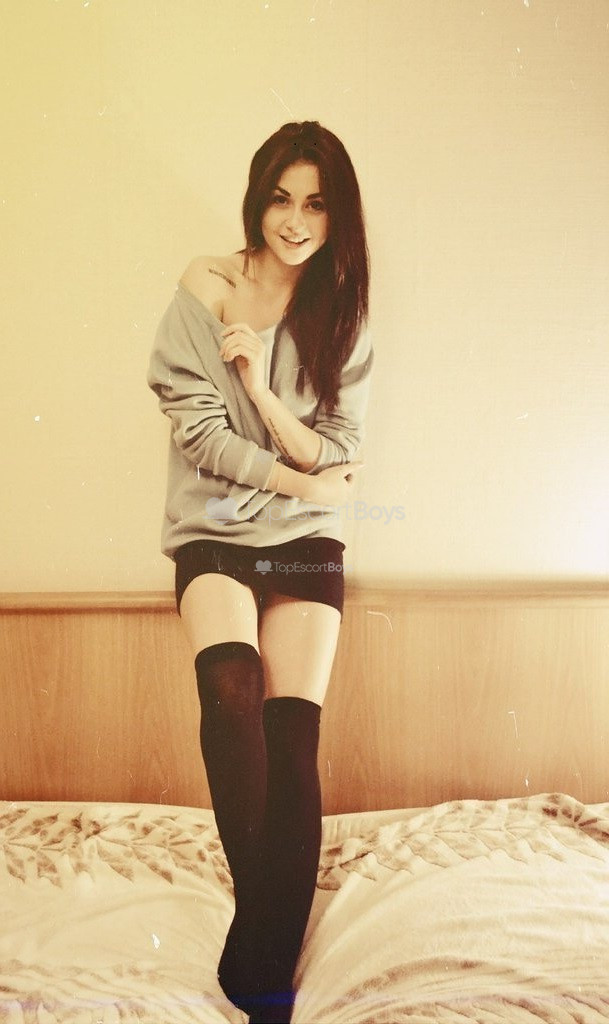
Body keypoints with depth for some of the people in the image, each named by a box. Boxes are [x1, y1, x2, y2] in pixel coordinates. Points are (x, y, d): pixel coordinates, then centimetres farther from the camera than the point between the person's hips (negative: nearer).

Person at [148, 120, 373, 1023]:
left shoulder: (343, 316, 7)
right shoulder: (204, 291, 0)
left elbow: (336, 455, 1)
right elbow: (200, 434, -5)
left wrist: (259, 386, -12)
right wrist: (300, 481, -4)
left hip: (307, 544, 1)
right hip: (215, 533, -1)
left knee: (293, 744, -8)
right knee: (230, 687, -29)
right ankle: (261, 909, -12)